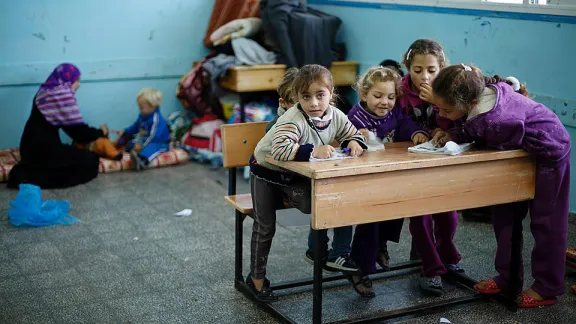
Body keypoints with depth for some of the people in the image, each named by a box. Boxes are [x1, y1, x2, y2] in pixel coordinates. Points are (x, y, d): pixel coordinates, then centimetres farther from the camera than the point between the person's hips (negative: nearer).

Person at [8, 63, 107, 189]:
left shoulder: (46, 91, 15)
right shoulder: (64, 93, -14)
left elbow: (70, 126, 18)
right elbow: (77, 130, -12)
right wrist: (100, 132, 5)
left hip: (32, 148, 10)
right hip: (43, 149, -10)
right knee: (91, 160, -2)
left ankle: (26, 173, 8)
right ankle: (32, 178, -10)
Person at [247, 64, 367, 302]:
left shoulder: (335, 116, -15)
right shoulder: (294, 119, -35)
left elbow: (353, 134, 2)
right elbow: (278, 149, -51)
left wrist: (354, 143, -22)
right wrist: (313, 151, -53)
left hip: (296, 176, 5)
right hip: (267, 173, -5)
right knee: (265, 227, 6)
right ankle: (256, 278, 25)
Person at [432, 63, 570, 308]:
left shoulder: (495, 122, -43)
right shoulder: (478, 89, -22)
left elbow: (501, 148, -22)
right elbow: (473, 131, -2)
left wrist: (455, 138, -19)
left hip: (548, 152, -8)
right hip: (522, 150, 8)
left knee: (545, 220, 3)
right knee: (505, 214, 10)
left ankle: (547, 289, 17)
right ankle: (507, 277, 22)